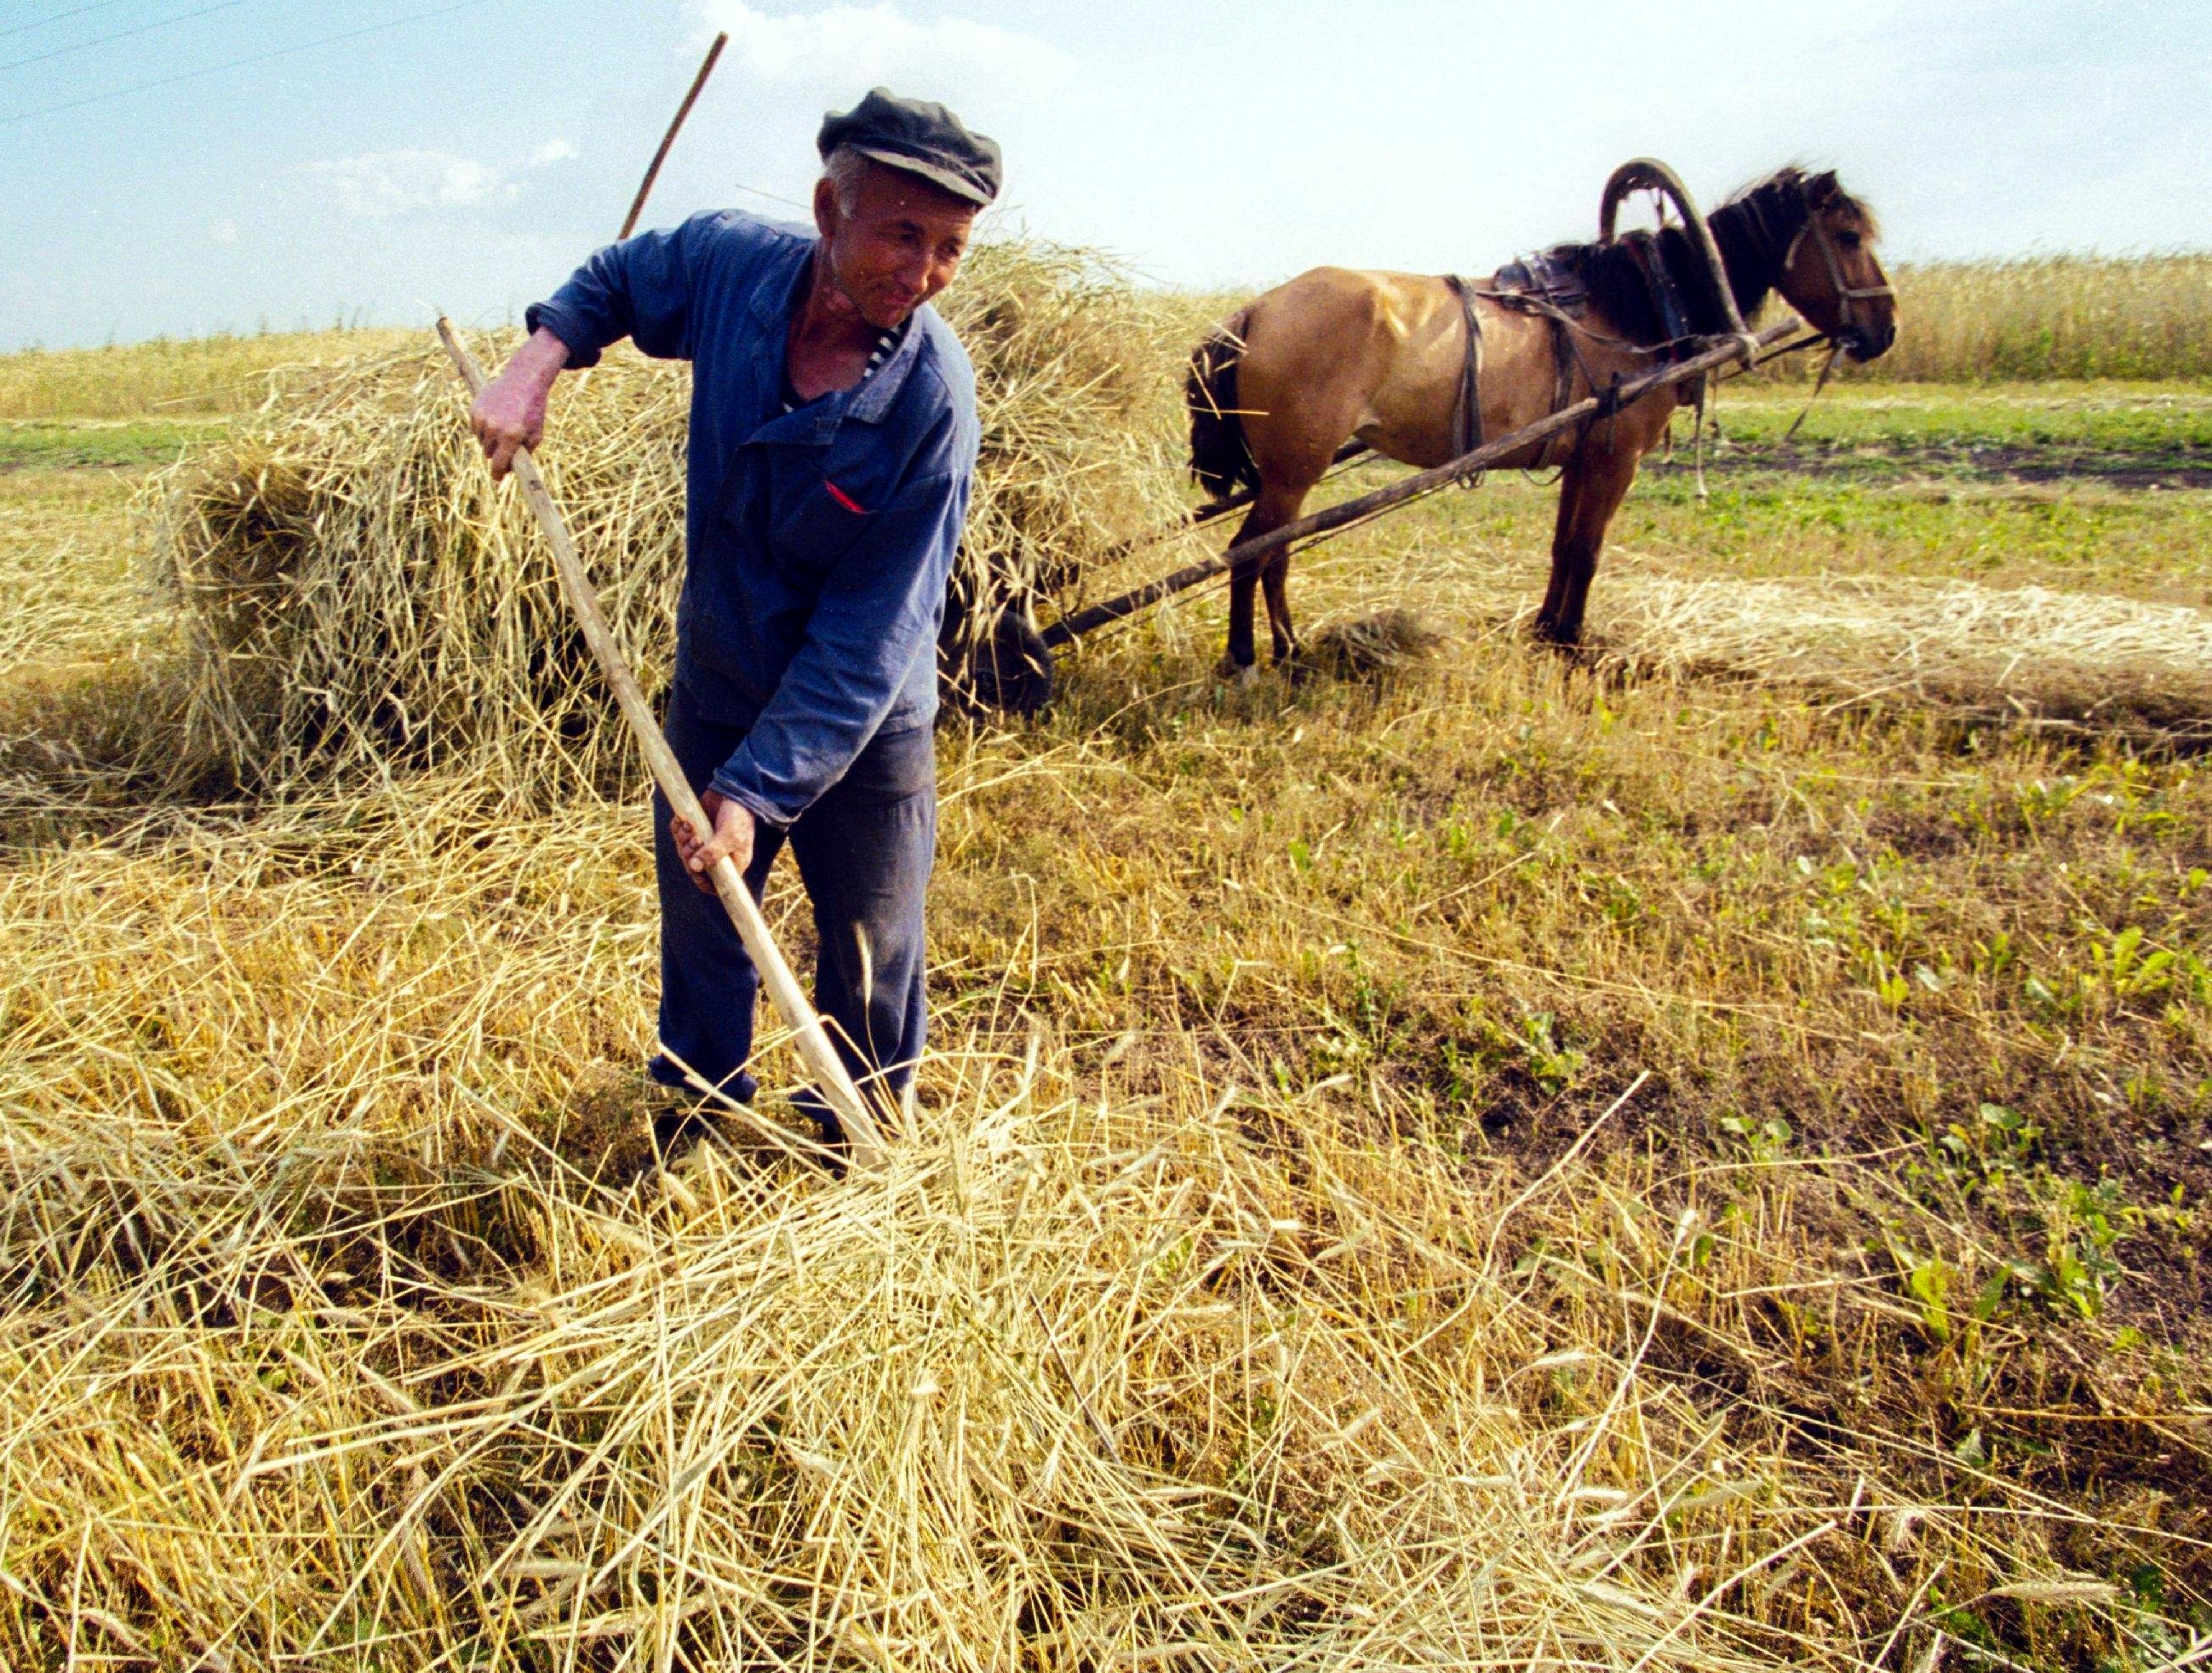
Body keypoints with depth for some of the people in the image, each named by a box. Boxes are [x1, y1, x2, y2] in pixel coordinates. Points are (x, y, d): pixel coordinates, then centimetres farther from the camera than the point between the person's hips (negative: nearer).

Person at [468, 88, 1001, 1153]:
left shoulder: (933, 404, -28)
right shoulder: (730, 263, -16)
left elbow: (869, 639, -27)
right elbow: (613, 281, 10)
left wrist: (759, 790, -29)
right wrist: (538, 361, -9)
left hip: (859, 734, -4)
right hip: (714, 692, 4)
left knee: (870, 961, 11)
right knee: (698, 924, 21)